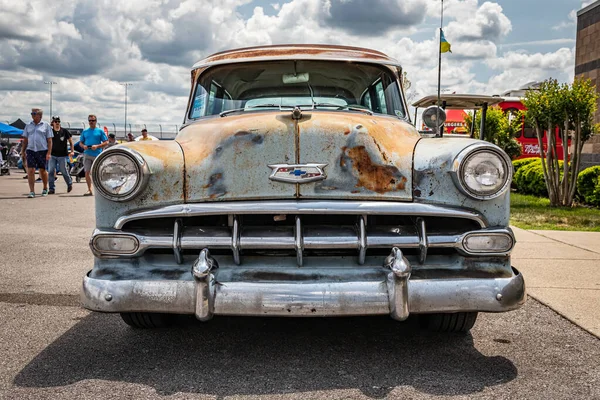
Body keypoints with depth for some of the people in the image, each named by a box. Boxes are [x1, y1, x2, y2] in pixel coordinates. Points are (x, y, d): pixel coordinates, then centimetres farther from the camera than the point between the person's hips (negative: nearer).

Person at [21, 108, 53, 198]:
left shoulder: (46, 125, 2)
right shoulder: (28, 125, 12)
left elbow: (49, 140, -1)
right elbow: (25, 140, 15)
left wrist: (49, 153, -10)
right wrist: (23, 151, 9)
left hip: (42, 151, -2)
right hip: (30, 151, 2)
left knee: (42, 171, 7)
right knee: (30, 171, -7)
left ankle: (45, 189, 27)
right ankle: (32, 191, -5)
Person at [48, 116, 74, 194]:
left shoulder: (64, 131, -1)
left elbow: (70, 141, 7)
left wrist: (72, 151, -1)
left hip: (62, 155, -1)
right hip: (52, 155, 1)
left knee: (64, 171, 5)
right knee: (50, 171, -5)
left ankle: (69, 184, 31)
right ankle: (51, 189, 1)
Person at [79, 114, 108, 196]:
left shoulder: (100, 131, 4)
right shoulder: (85, 132, 15)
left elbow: (106, 142, 0)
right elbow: (81, 142, 20)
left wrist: (97, 146, -14)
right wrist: (83, 146, -3)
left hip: (97, 155, -3)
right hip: (87, 154, 3)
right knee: (87, 172, -6)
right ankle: (89, 190, -3)